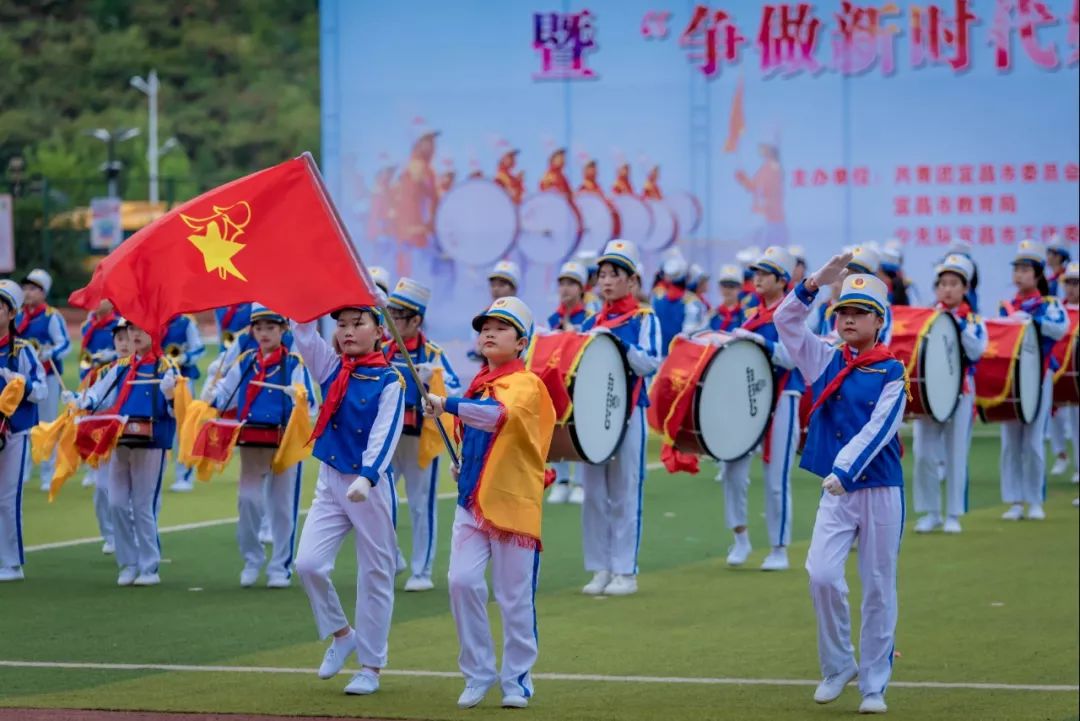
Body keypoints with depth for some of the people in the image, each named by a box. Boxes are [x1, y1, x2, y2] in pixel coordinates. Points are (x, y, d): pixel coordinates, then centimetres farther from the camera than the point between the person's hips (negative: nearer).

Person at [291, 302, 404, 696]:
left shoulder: (389, 381, -9)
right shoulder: (330, 368, 5)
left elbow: (385, 436, -18)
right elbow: (304, 328, -4)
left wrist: (367, 477, -32)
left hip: (372, 486, -4)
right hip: (330, 482, 4)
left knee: (375, 576, 4)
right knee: (308, 563, -9)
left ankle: (371, 667, 12)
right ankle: (341, 634, 15)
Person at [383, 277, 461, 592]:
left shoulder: (433, 354, -4)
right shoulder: (383, 352, 8)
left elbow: (455, 395, -11)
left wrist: (432, 380, -28)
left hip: (420, 438, -4)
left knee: (422, 505, 3)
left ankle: (422, 572, 10)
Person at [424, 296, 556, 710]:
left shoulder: (526, 384, -9)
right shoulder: (478, 386, 12)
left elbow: (501, 413, -31)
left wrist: (449, 406, -41)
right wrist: (464, 467, 9)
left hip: (515, 501, -5)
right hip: (473, 500, 5)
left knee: (515, 597, 1)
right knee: (462, 580, -9)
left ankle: (517, 679, 15)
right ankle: (478, 674, 4)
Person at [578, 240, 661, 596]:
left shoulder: (644, 318, 0)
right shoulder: (591, 323, 14)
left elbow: (650, 363, -13)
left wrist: (617, 342, -24)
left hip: (628, 412, -5)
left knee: (625, 493, -3)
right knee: (593, 493, 4)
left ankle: (625, 571, 2)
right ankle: (600, 569, 10)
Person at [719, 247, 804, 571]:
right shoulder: (753, 316, 12)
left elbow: (790, 357, -19)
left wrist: (759, 340, -29)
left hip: (781, 401, -6)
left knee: (777, 479, -1)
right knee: (733, 468, -4)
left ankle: (779, 549, 8)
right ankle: (740, 538, 9)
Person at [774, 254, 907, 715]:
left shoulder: (891, 372, -3)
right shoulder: (825, 361, 8)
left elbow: (877, 430, -14)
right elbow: (785, 321, 3)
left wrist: (844, 470, -26)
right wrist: (817, 283, -10)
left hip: (880, 490, -2)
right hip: (835, 491, 2)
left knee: (878, 589, 2)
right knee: (821, 573, -14)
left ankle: (874, 685, 11)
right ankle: (837, 665, 6)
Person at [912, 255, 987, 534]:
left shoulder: (974, 321, 2)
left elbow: (975, 352, -12)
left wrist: (959, 324, -17)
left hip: (960, 393, -2)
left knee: (956, 455, 2)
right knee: (925, 454, 0)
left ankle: (953, 515, 10)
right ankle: (930, 513, 10)